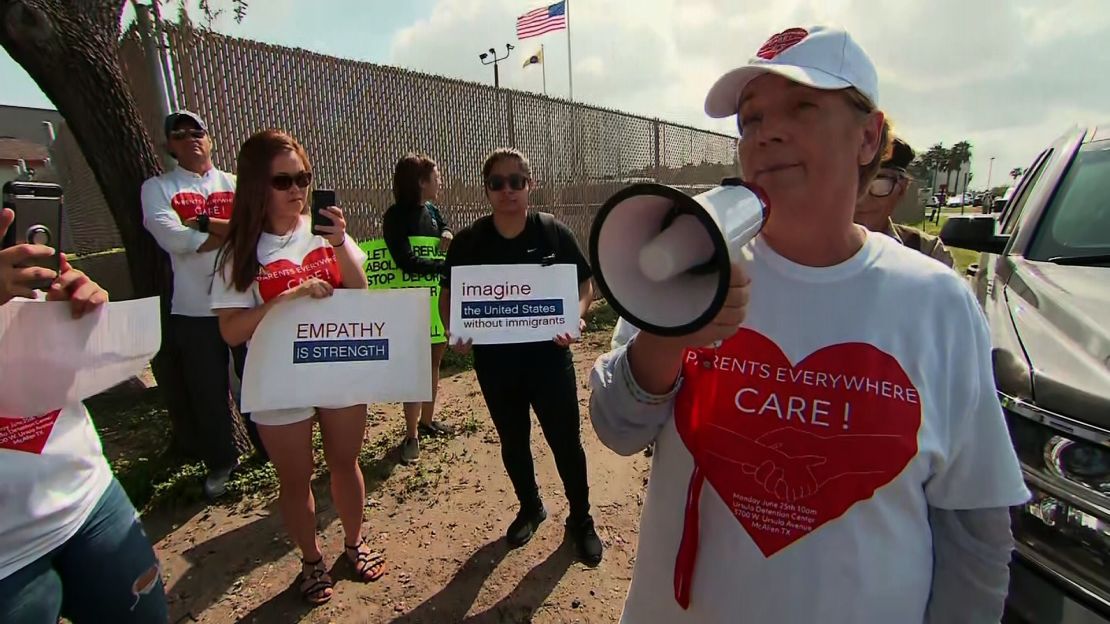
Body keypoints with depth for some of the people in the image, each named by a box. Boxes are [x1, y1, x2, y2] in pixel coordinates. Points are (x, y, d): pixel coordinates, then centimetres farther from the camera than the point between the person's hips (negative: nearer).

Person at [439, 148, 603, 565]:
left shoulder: (553, 232, -6)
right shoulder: (468, 242, -3)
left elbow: (585, 283, 0)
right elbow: (448, 295, 5)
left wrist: (576, 314, -20)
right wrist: (453, 330, -15)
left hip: (549, 355, -2)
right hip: (494, 361, 2)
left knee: (566, 440, 8)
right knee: (512, 441, 19)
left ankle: (580, 519, 33)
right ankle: (530, 508, 46)